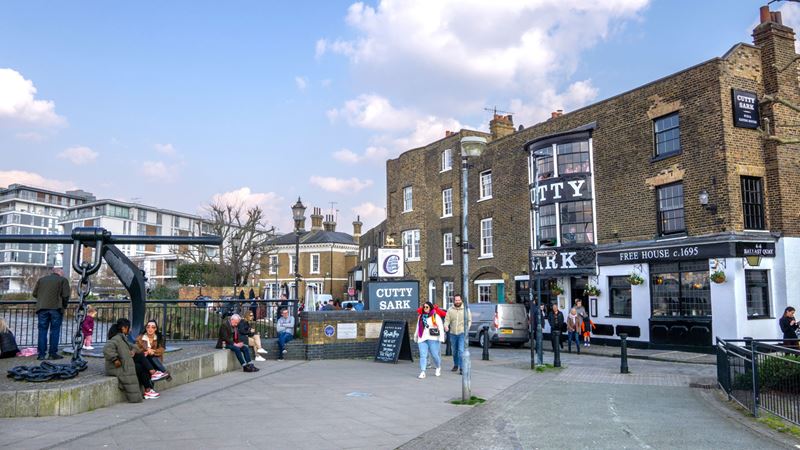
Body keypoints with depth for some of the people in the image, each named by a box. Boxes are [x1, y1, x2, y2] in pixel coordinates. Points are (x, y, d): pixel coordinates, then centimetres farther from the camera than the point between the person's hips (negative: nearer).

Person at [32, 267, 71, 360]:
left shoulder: (41, 279, 16)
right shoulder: (63, 280, 4)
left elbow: (34, 294, 13)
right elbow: (66, 295, -5)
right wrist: (64, 306, 10)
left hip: (42, 308, 3)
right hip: (56, 308, -3)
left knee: (42, 331, 7)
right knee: (55, 331, 3)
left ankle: (41, 354, 6)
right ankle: (53, 353, 3)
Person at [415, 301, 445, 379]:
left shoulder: (435, 316, 0)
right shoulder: (420, 316, 17)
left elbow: (441, 327, -6)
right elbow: (418, 327, 28)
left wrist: (441, 337, -16)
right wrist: (416, 337, 32)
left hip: (433, 339, -4)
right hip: (422, 339, 4)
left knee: (434, 354, 2)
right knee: (423, 355, -6)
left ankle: (438, 367, 30)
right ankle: (422, 372, -9)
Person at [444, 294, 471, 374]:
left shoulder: (466, 309, 0)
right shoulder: (450, 310, 4)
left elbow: (469, 320, 2)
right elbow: (447, 320, 1)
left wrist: (467, 328, -15)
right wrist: (446, 326, -20)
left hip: (462, 333, -3)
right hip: (453, 333, 3)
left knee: (461, 350, -14)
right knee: (454, 351, 14)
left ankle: (461, 368, -11)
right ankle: (456, 365, 33)